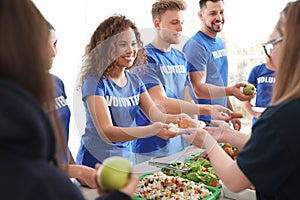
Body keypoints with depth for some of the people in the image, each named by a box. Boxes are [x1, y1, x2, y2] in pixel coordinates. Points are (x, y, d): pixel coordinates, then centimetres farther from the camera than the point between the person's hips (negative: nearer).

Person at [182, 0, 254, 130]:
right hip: (202, 121, -8)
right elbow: (198, 89, -23)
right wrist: (231, 91, -35)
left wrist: (231, 113, 17)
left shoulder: (220, 42, 12)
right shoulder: (195, 46, -16)